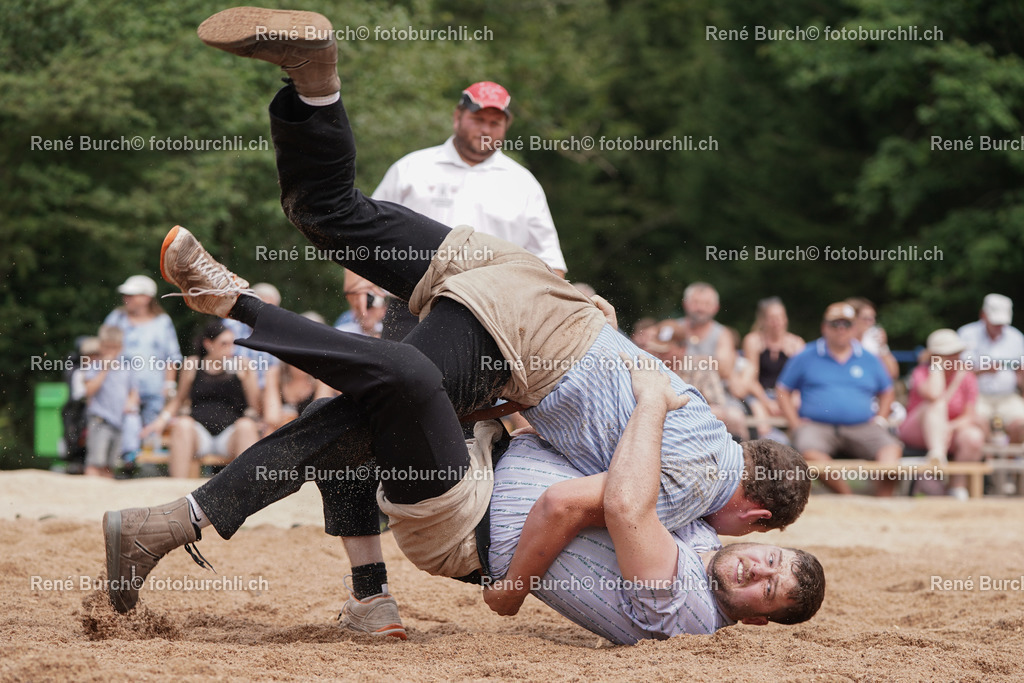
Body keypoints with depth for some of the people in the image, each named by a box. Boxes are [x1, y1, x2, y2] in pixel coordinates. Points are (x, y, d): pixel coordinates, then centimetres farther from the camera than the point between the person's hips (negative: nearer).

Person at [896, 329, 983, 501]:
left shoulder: (966, 377, 1)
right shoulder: (921, 373, -7)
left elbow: (970, 416, -3)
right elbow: (933, 394, -30)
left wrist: (949, 427, -23)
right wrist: (936, 365, -17)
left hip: (953, 431, 3)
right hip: (916, 433, -3)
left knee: (974, 436, -31)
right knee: (937, 404, -32)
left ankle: (958, 489, -22)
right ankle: (937, 456, -50)